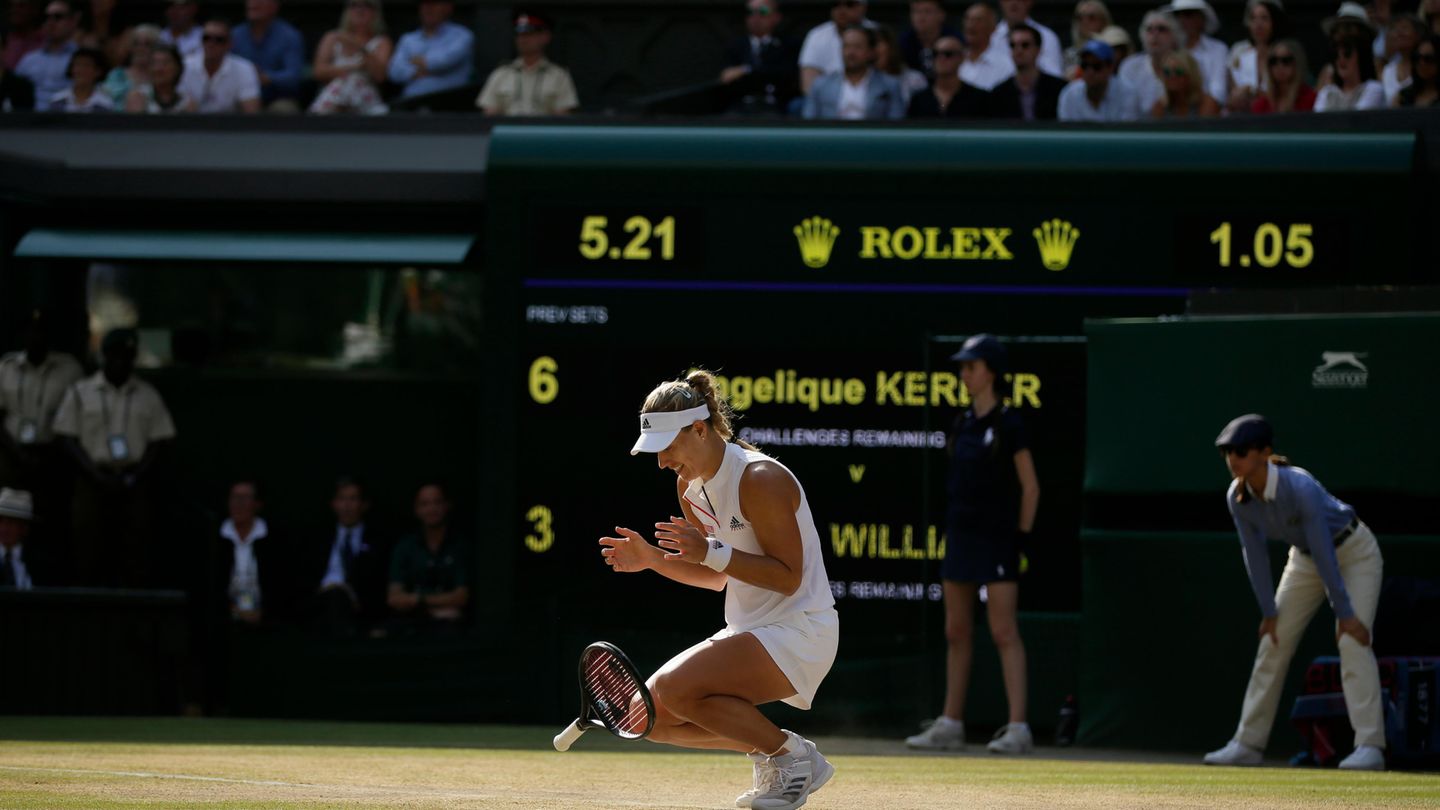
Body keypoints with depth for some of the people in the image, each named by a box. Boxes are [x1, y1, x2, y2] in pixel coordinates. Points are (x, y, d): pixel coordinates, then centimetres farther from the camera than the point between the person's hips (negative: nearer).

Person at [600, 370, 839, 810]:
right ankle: (768, 753, 12)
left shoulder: (761, 480, -20)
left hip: (798, 633, -9)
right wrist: (653, 558, 4)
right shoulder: (690, 485, 7)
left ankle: (790, 753, -8)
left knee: (675, 689, -26)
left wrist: (713, 552, -28)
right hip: (748, 632, 9)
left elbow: (788, 578, -21)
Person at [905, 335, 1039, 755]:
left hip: (996, 536, -8)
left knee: (1004, 632, -11)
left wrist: (1021, 539, -10)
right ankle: (950, 725, 14)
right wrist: (953, 528, 13)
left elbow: (1030, 487, -7)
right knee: (956, 632, 9)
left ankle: (1018, 728, -13)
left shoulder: (1009, 424, -8)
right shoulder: (964, 424, 13)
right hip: (961, 532, 8)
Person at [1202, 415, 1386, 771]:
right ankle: (1248, 742, 11)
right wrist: (1269, 611, -6)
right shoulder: (1237, 498, -17)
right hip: (1305, 558, 7)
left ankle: (1369, 746, -23)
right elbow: (1255, 554, -6)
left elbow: (1325, 553, -33)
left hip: (1354, 552, -7)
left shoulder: (1300, 488, -36)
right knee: (1273, 644, 4)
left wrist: (1345, 612, -30)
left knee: (1353, 641, -21)